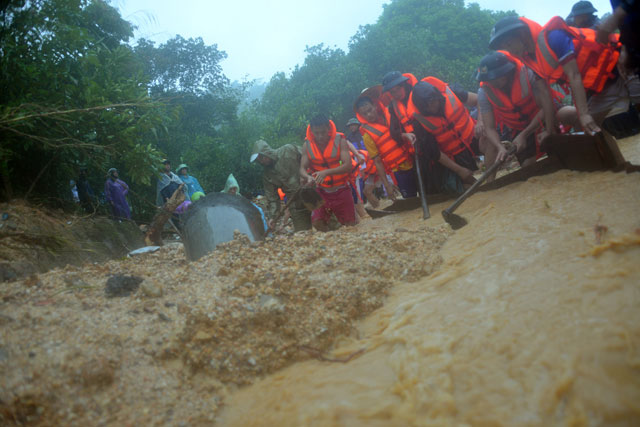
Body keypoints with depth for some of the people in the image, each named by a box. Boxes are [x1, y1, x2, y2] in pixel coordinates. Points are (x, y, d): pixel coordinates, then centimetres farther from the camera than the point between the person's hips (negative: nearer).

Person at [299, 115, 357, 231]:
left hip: (341, 190, -2)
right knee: (317, 223, -10)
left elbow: (348, 166, -22)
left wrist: (326, 172, -35)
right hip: (321, 191, 2)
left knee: (351, 225, 3)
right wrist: (308, 177, -30)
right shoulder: (307, 145, -6)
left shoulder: (340, 141, -13)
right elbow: (302, 169, -6)